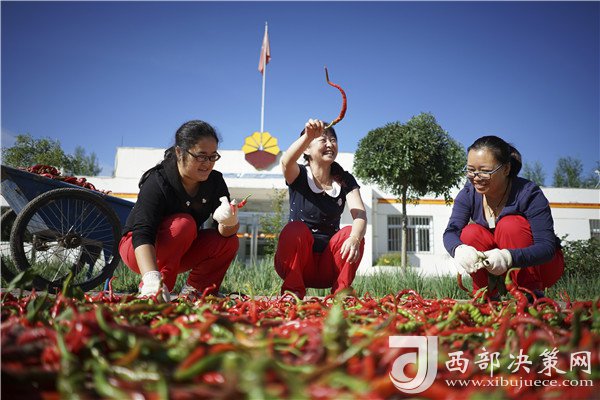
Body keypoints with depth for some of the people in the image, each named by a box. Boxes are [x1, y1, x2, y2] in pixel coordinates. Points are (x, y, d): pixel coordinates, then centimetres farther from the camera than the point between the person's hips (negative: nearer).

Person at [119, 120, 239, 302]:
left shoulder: (215, 181, -11)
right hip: (137, 250, -5)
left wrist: (229, 222, -42)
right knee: (184, 224, -32)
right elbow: (142, 235, -40)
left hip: (180, 252, 5)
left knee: (229, 241, -17)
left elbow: (225, 231, -16)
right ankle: (149, 288, -22)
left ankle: (193, 290, -6)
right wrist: (152, 278, -57)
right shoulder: (157, 183, -28)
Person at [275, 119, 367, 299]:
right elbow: (286, 162, -29)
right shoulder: (299, 175, -3)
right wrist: (308, 136, -48)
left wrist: (354, 238, -37)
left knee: (350, 233, -25)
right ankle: (292, 291, -19)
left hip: (328, 266, 2)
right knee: (296, 229, -31)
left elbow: (360, 214, -14)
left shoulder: (345, 180, 3)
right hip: (295, 262, -2)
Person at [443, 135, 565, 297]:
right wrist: (459, 249, -45)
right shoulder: (468, 194, -10)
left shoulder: (529, 193, -23)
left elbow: (547, 247, -30)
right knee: (470, 233, -22)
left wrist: (508, 257, -50)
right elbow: (450, 233, -20)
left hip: (542, 264, -3)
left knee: (510, 225, -28)